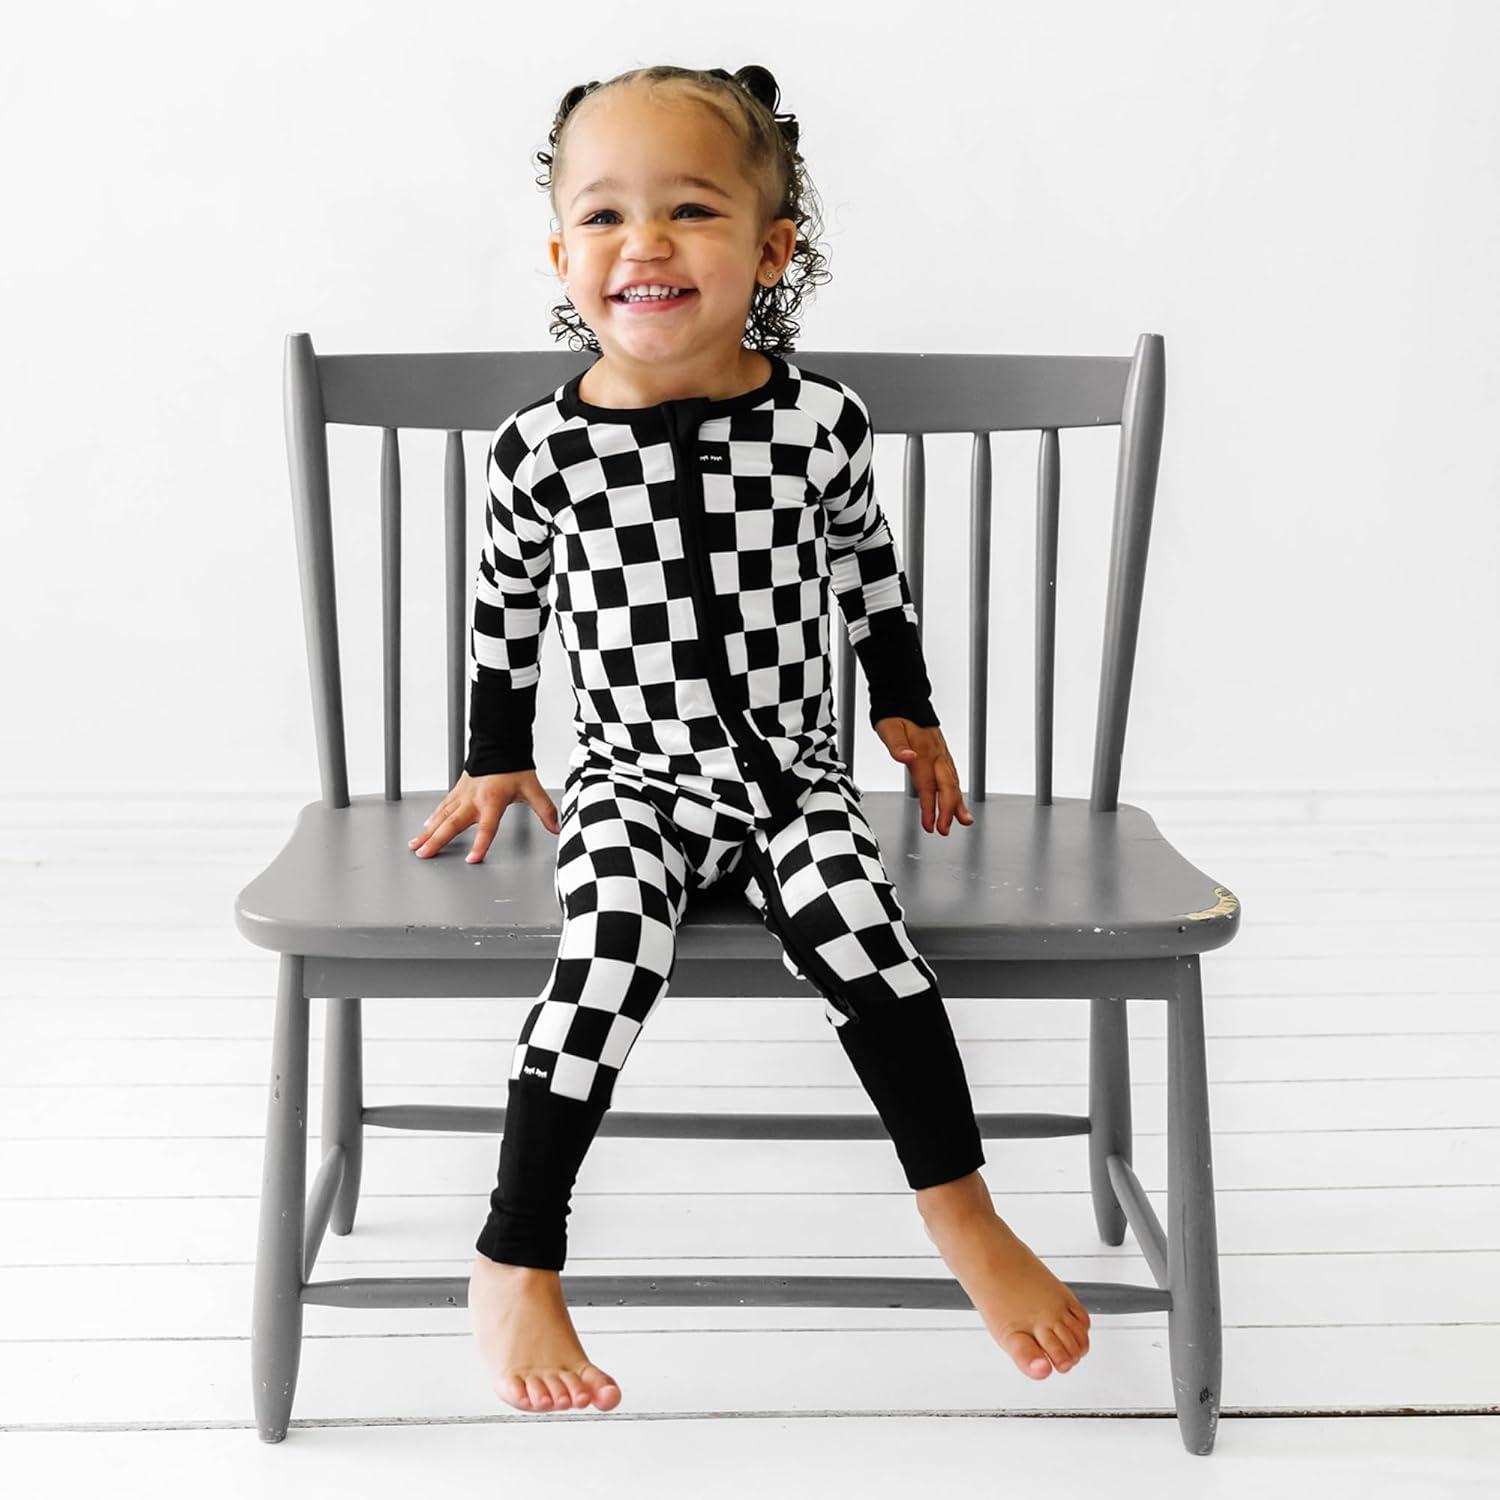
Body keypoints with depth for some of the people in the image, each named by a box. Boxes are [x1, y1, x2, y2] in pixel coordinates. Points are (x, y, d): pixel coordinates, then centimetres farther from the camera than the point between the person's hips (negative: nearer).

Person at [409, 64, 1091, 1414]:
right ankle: (514, 1267, -16)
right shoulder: (545, 447, -7)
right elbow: (507, 603, 10)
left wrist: (908, 712, 18)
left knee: (858, 928, -25)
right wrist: (495, 760, 17)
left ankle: (967, 1220, -8)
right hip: (635, 776, -1)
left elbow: (870, 565, 13)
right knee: (613, 947, -28)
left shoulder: (822, 418, -5)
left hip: (796, 765, 1)